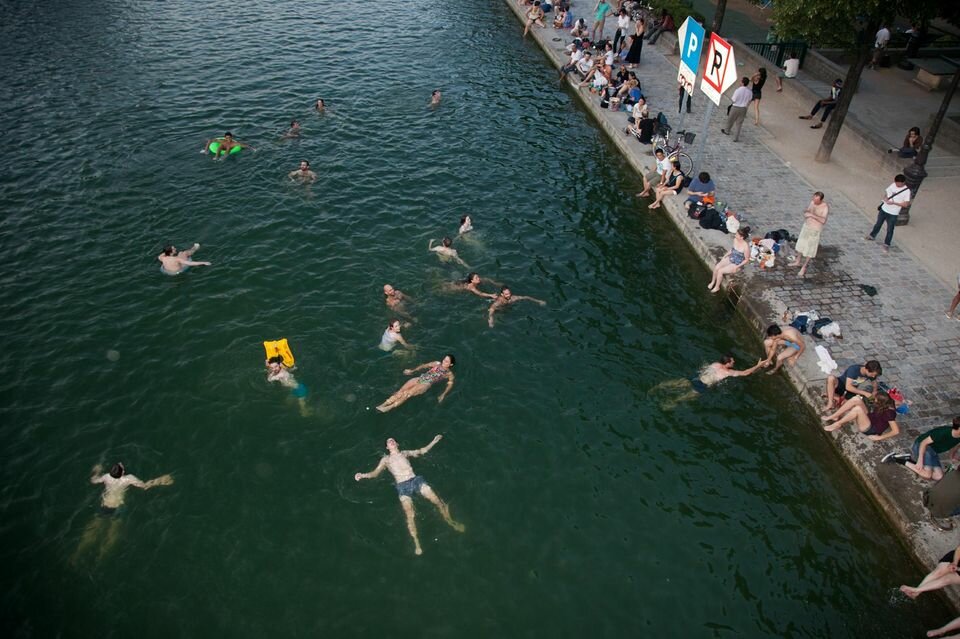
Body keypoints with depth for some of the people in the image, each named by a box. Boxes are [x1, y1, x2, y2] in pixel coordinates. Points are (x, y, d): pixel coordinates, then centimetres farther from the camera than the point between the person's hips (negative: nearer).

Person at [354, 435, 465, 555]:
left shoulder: (405, 453, 24)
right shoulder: (385, 459, 20)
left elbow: (422, 451, 29)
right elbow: (375, 473, 13)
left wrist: (434, 442, 21)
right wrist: (363, 475, -5)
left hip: (416, 480, 2)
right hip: (403, 486, -1)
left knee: (438, 501, -13)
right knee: (410, 516, -20)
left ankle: (451, 522, 7)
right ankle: (416, 543, -14)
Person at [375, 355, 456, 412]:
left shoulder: (449, 374, 4)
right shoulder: (436, 364, 19)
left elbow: (450, 385, -8)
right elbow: (424, 365, 27)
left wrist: (443, 395, -24)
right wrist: (412, 370, 22)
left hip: (426, 384, -5)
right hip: (419, 378, 5)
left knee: (407, 393, -26)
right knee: (400, 391, -15)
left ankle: (389, 407, -34)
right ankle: (383, 404, -24)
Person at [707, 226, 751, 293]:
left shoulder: (746, 246, -27)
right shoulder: (735, 240, -7)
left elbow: (746, 260, -16)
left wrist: (737, 267, -20)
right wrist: (725, 256, 4)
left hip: (737, 264, -6)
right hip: (730, 259, 6)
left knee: (720, 271, -19)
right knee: (716, 267, -12)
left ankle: (717, 287, 3)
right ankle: (713, 282, 12)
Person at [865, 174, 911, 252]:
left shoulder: (906, 191, -17)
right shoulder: (893, 185, -3)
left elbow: (906, 204, -18)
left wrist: (894, 203, -25)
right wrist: (885, 197, -12)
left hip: (893, 214, -5)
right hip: (883, 209, 5)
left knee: (890, 230, 5)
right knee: (878, 224, 22)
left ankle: (886, 245, 18)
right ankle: (872, 236, 43)